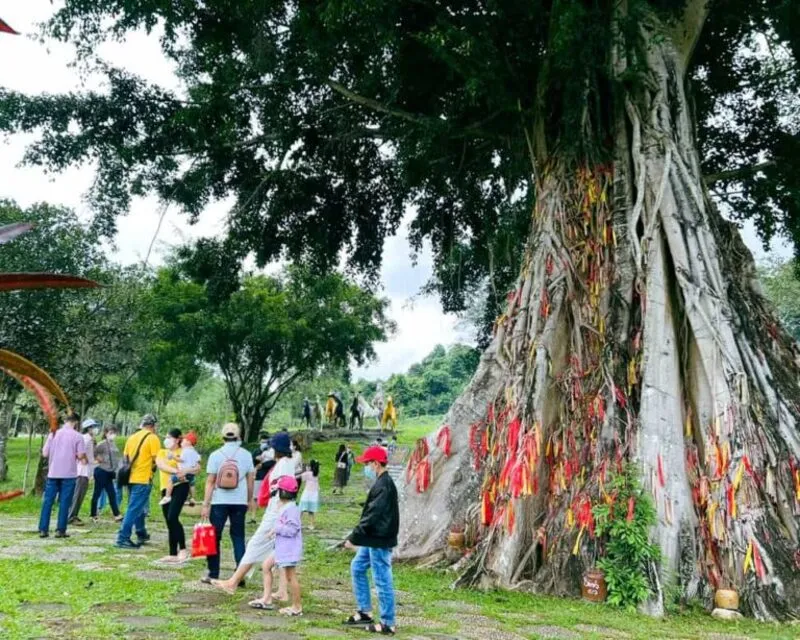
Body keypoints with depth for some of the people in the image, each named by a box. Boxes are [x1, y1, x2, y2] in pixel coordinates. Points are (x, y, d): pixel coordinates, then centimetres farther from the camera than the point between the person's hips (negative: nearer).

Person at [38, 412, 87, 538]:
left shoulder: (53, 434, 5)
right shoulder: (77, 436, -5)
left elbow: (45, 453, 4)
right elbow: (81, 455, -9)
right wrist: (85, 459, 12)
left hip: (53, 473, 3)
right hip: (69, 474, -3)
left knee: (47, 501, 8)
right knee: (64, 502, 2)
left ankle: (43, 529, 8)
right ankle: (60, 530, 3)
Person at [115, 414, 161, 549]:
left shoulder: (132, 437, 11)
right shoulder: (152, 438, -9)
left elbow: (125, 457, 15)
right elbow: (156, 459, -12)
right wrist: (151, 464, 8)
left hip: (131, 477, 8)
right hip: (143, 479, -8)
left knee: (138, 507, 20)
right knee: (134, 509, -5)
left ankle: (141, 534, 31)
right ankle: (123, 538, -7)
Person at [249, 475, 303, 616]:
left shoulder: (291, 508, -21)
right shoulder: (284, 507, 10)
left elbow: (292, 529, -26)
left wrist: (277, 529, -18)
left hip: (289, 549, -11)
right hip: (281, 547, 11)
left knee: (290, 577, -2)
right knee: (266, 566, 16)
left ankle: (297, 607, 10)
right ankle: (267, 599, 23)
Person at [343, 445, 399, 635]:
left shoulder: (384, 485, -20)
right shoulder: (381, 483, 11)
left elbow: (372, 516, -23)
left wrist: (353, 537, -19)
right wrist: (358, 537, 18)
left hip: (380, 541, -11)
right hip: (372, 539, 11)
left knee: (382, 580, -2)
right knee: (357, 568, 19)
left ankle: (388, 624, 8)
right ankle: (365, 611, 27)